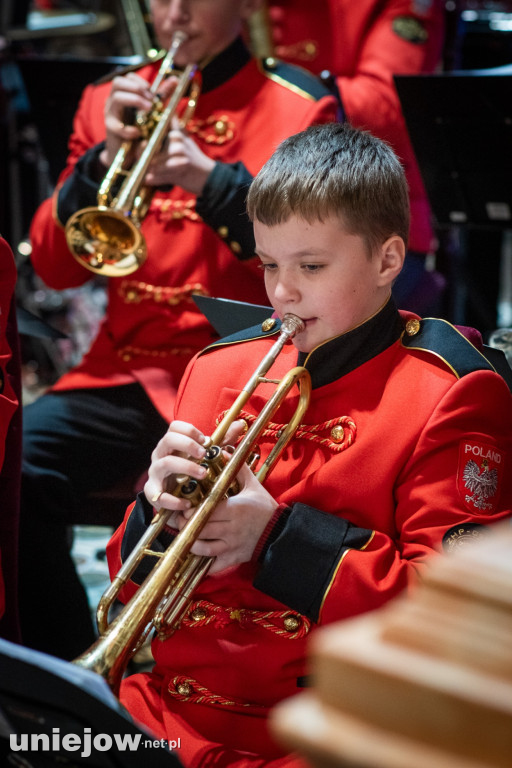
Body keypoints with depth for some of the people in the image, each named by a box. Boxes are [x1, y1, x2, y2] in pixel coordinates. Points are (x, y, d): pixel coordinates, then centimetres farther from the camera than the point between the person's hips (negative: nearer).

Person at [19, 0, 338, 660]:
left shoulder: (301, 107, 4)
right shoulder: (110, 100, 15)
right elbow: (53, 266, 8)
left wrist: (213, 179, -17)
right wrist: (103, 158, -8)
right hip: (125, 370, 4)